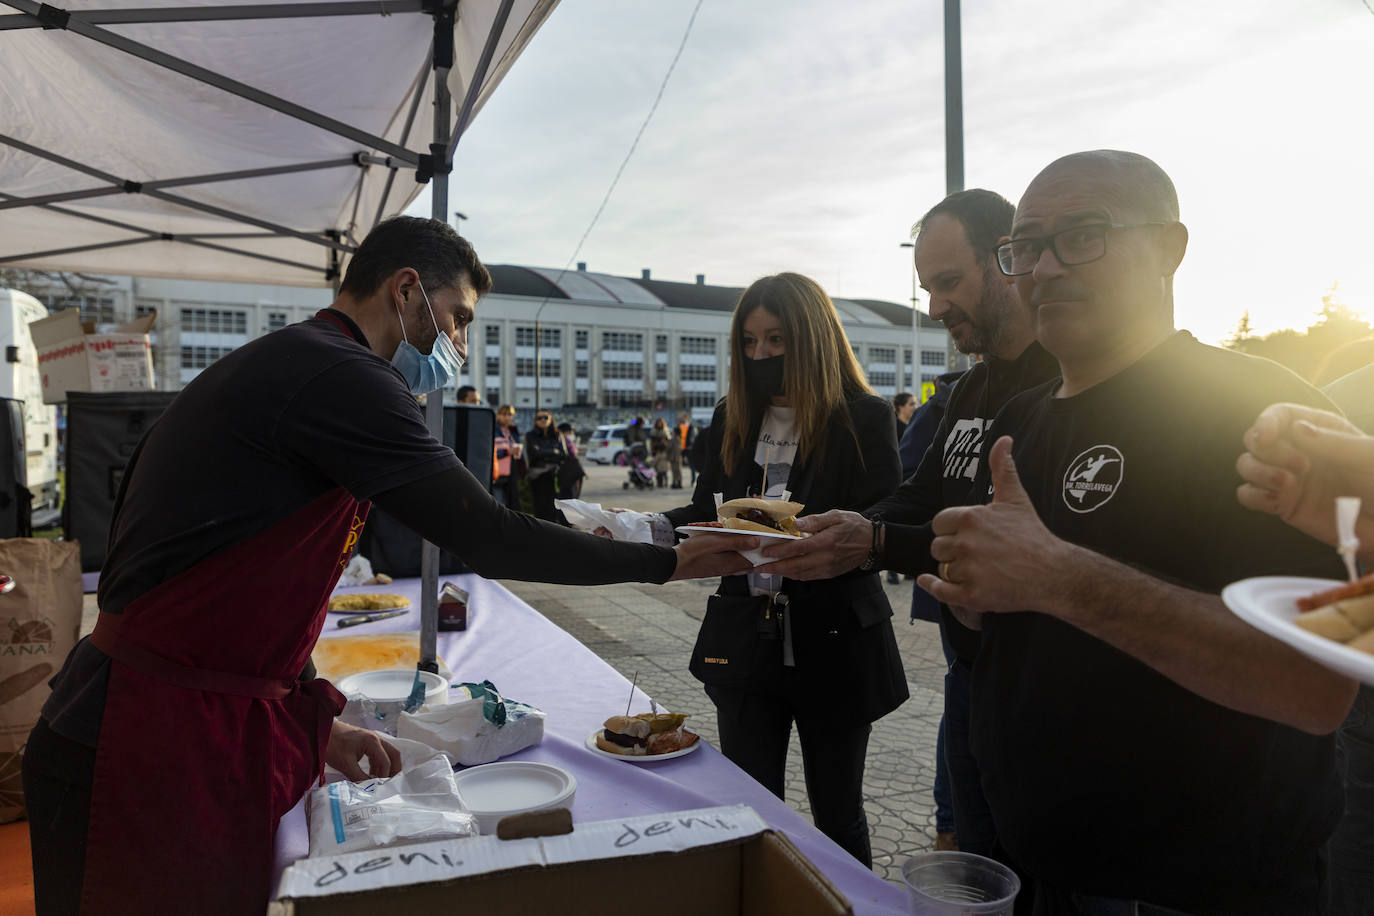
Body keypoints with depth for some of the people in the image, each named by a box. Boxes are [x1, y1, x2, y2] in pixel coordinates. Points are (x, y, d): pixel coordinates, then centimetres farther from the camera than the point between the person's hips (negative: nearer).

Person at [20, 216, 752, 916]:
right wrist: (669, 562, -9)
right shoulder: (336, 375, -19)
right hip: (149, 753, -9)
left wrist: (315, 723, 13)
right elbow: (491, 541, -20)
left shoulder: (288, 365, 14)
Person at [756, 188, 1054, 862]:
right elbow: (919, 501, 12)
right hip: (970, 674, 8)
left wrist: (876, 543, -28)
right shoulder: (970, 390, 14)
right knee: (977, 876, 22)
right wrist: (829, 533, -5)